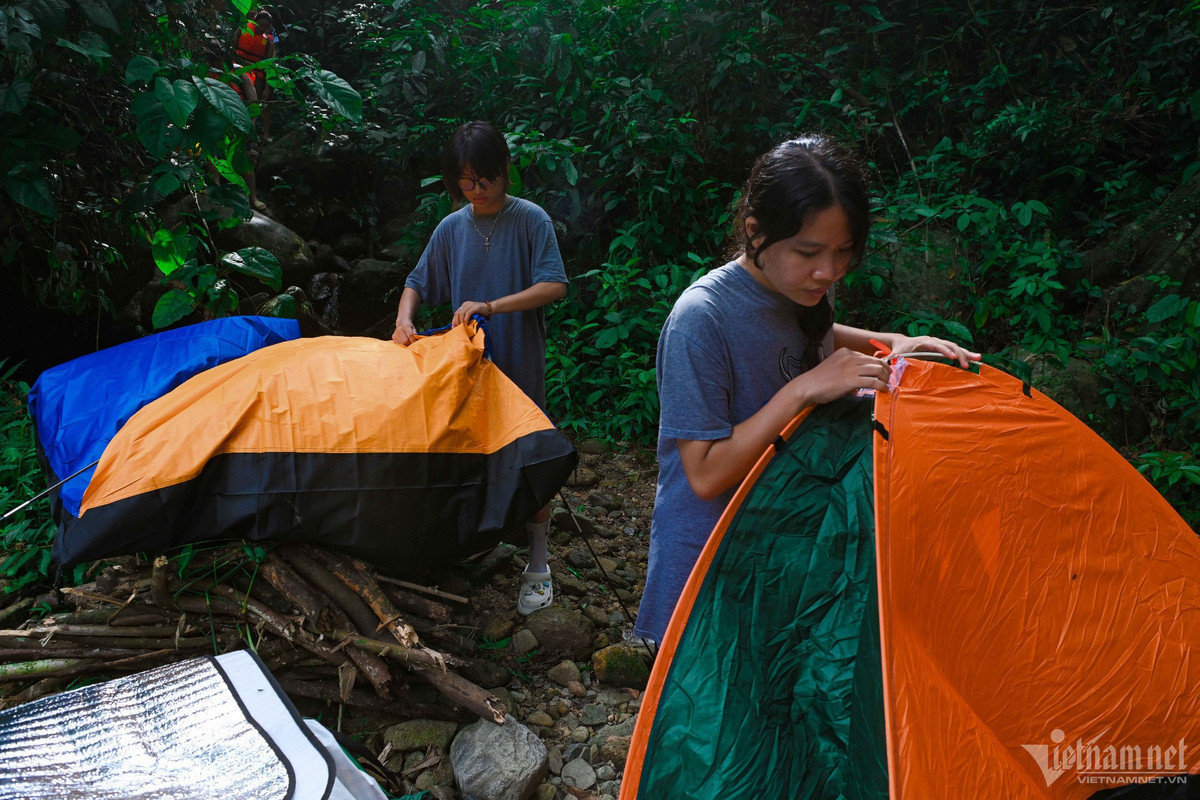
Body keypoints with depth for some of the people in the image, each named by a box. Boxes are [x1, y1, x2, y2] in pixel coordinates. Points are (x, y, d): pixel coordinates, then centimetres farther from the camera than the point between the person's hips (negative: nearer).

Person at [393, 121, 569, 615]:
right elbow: (418, 283, 13)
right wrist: (404, 318, -8)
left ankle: (538, 565, 15)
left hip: (519, 363, -4)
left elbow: (554, 285, -18)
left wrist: (493, 305, -27)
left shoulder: (530, 220, -7)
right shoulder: (451, 228, 5)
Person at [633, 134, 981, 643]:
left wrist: (895, 344, 5)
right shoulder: (701, 317, -25)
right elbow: (706, 476, -25)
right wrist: (803, 390, -28)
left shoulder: (804, 291, -3)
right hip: (711, 561, -6)